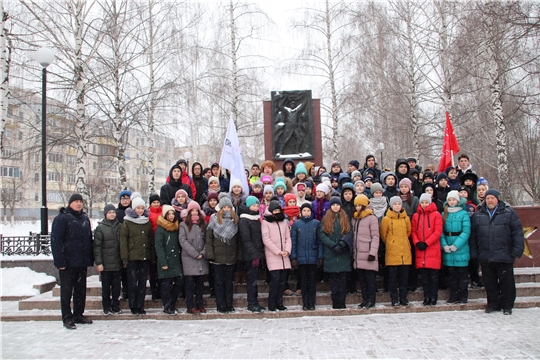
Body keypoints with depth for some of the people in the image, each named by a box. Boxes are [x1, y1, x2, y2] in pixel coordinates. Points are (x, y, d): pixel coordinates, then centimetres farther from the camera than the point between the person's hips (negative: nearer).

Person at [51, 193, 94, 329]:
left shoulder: (85, 218, 12)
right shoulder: (62, 218, -8)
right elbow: (56, 241, -13)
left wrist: (89, 259, 10)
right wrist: (60, 261, -18)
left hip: (82, 262, 6)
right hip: (68, 263, -6)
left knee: (81, 290, 13)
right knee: (66, 291, 3)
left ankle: (78, 315, 25)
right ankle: (67, 318, 11)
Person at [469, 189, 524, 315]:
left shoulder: (509, 213, 1)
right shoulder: (478, 215, 10)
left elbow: (518, 232, -3)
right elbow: (473, 235, 10)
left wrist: (517, 251, -10)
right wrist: (474, 253, 4)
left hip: (504, 256, -3)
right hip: (485, 257, 3)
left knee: (506, 282, 5)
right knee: (490, 283, 10)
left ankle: (507, 306, 18)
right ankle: (493, 304, 23)